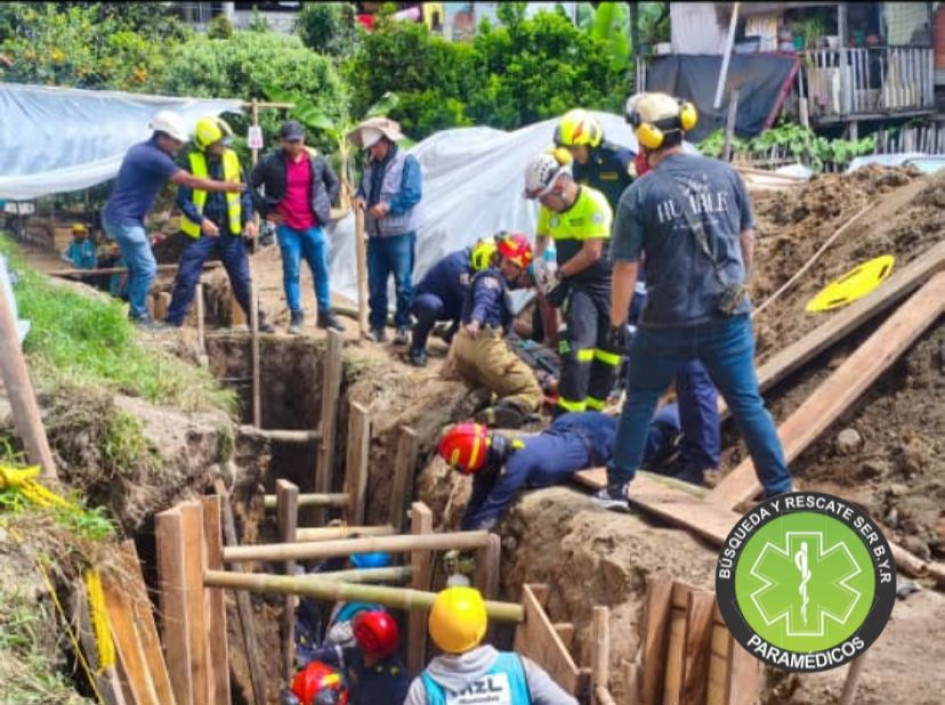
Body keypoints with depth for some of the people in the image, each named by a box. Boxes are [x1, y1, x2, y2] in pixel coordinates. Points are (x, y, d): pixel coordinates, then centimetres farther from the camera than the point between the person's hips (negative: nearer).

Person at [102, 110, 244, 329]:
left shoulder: (143, 151, 12)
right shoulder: (153, 157, -19)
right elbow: (190, 181, -20)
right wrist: (224, 186, -14)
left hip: (125, 217, 10)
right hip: (124, 219, -10)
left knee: (138, 267, 15)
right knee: (146, 268, -6)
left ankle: (135, 312, 22)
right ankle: (139, 315, 2)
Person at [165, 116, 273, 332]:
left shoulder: (232, 158, 1)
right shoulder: (192, 162, -9)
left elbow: (244, 192, 9)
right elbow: (183, 199, -11)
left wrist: (248, 219, -3)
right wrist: (201, 220, -25)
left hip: (230, 230, 3)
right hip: (201, 231, -3)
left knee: (242, 278, 9)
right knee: (186, 278, -3)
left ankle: (257, 319, 20)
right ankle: (172, 322, 6)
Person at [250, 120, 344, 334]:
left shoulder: (316, 161, 3)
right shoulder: (270, 162, -5)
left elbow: (334, 183, 17)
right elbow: (251, 186, 1)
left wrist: (326, 204, 7)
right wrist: (266, 211, -2)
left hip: (313, 226, 3)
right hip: (286, 227, -3)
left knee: (321, 270, 7)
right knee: (291, 272, 0)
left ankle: (325, 314, 17)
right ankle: (296, 316, 8)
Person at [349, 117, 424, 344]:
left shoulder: (407, 161, -8)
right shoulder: (370, 164, 13)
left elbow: (413, 195, -16)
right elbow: (364, 187, 20)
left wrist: (388, 206, -25)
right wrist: (360, 197, -4)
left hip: (400, 233, -6)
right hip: (376, 233, 6)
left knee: (403, 283, -1)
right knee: (376, 283, 9)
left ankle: (403, 327, 7)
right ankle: (377, 326, 16)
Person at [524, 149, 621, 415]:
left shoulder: (593, 202, -20)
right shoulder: (548, 208, -1)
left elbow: (592, 253, -22)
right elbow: (542, 237, 20)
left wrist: (559, 274, -14)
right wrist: (538, 261, 2)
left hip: (607, 281, -3)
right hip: (579, 283, 3)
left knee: (608, 348, 3)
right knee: (578, 342, -15)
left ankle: (593, 407, 19)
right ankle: (568, 411, -13)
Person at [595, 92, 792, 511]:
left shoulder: (639, 195, -10)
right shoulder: (725, 174, 1)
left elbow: (626, 267, -9)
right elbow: (747, 239, 9)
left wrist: (617, 321, 3)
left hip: (668, 323, -2)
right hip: (729, 316, 3)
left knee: (640, 402, 15)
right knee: (748, 404, 10)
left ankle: (617, 488, 20)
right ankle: (781, 490, 13)